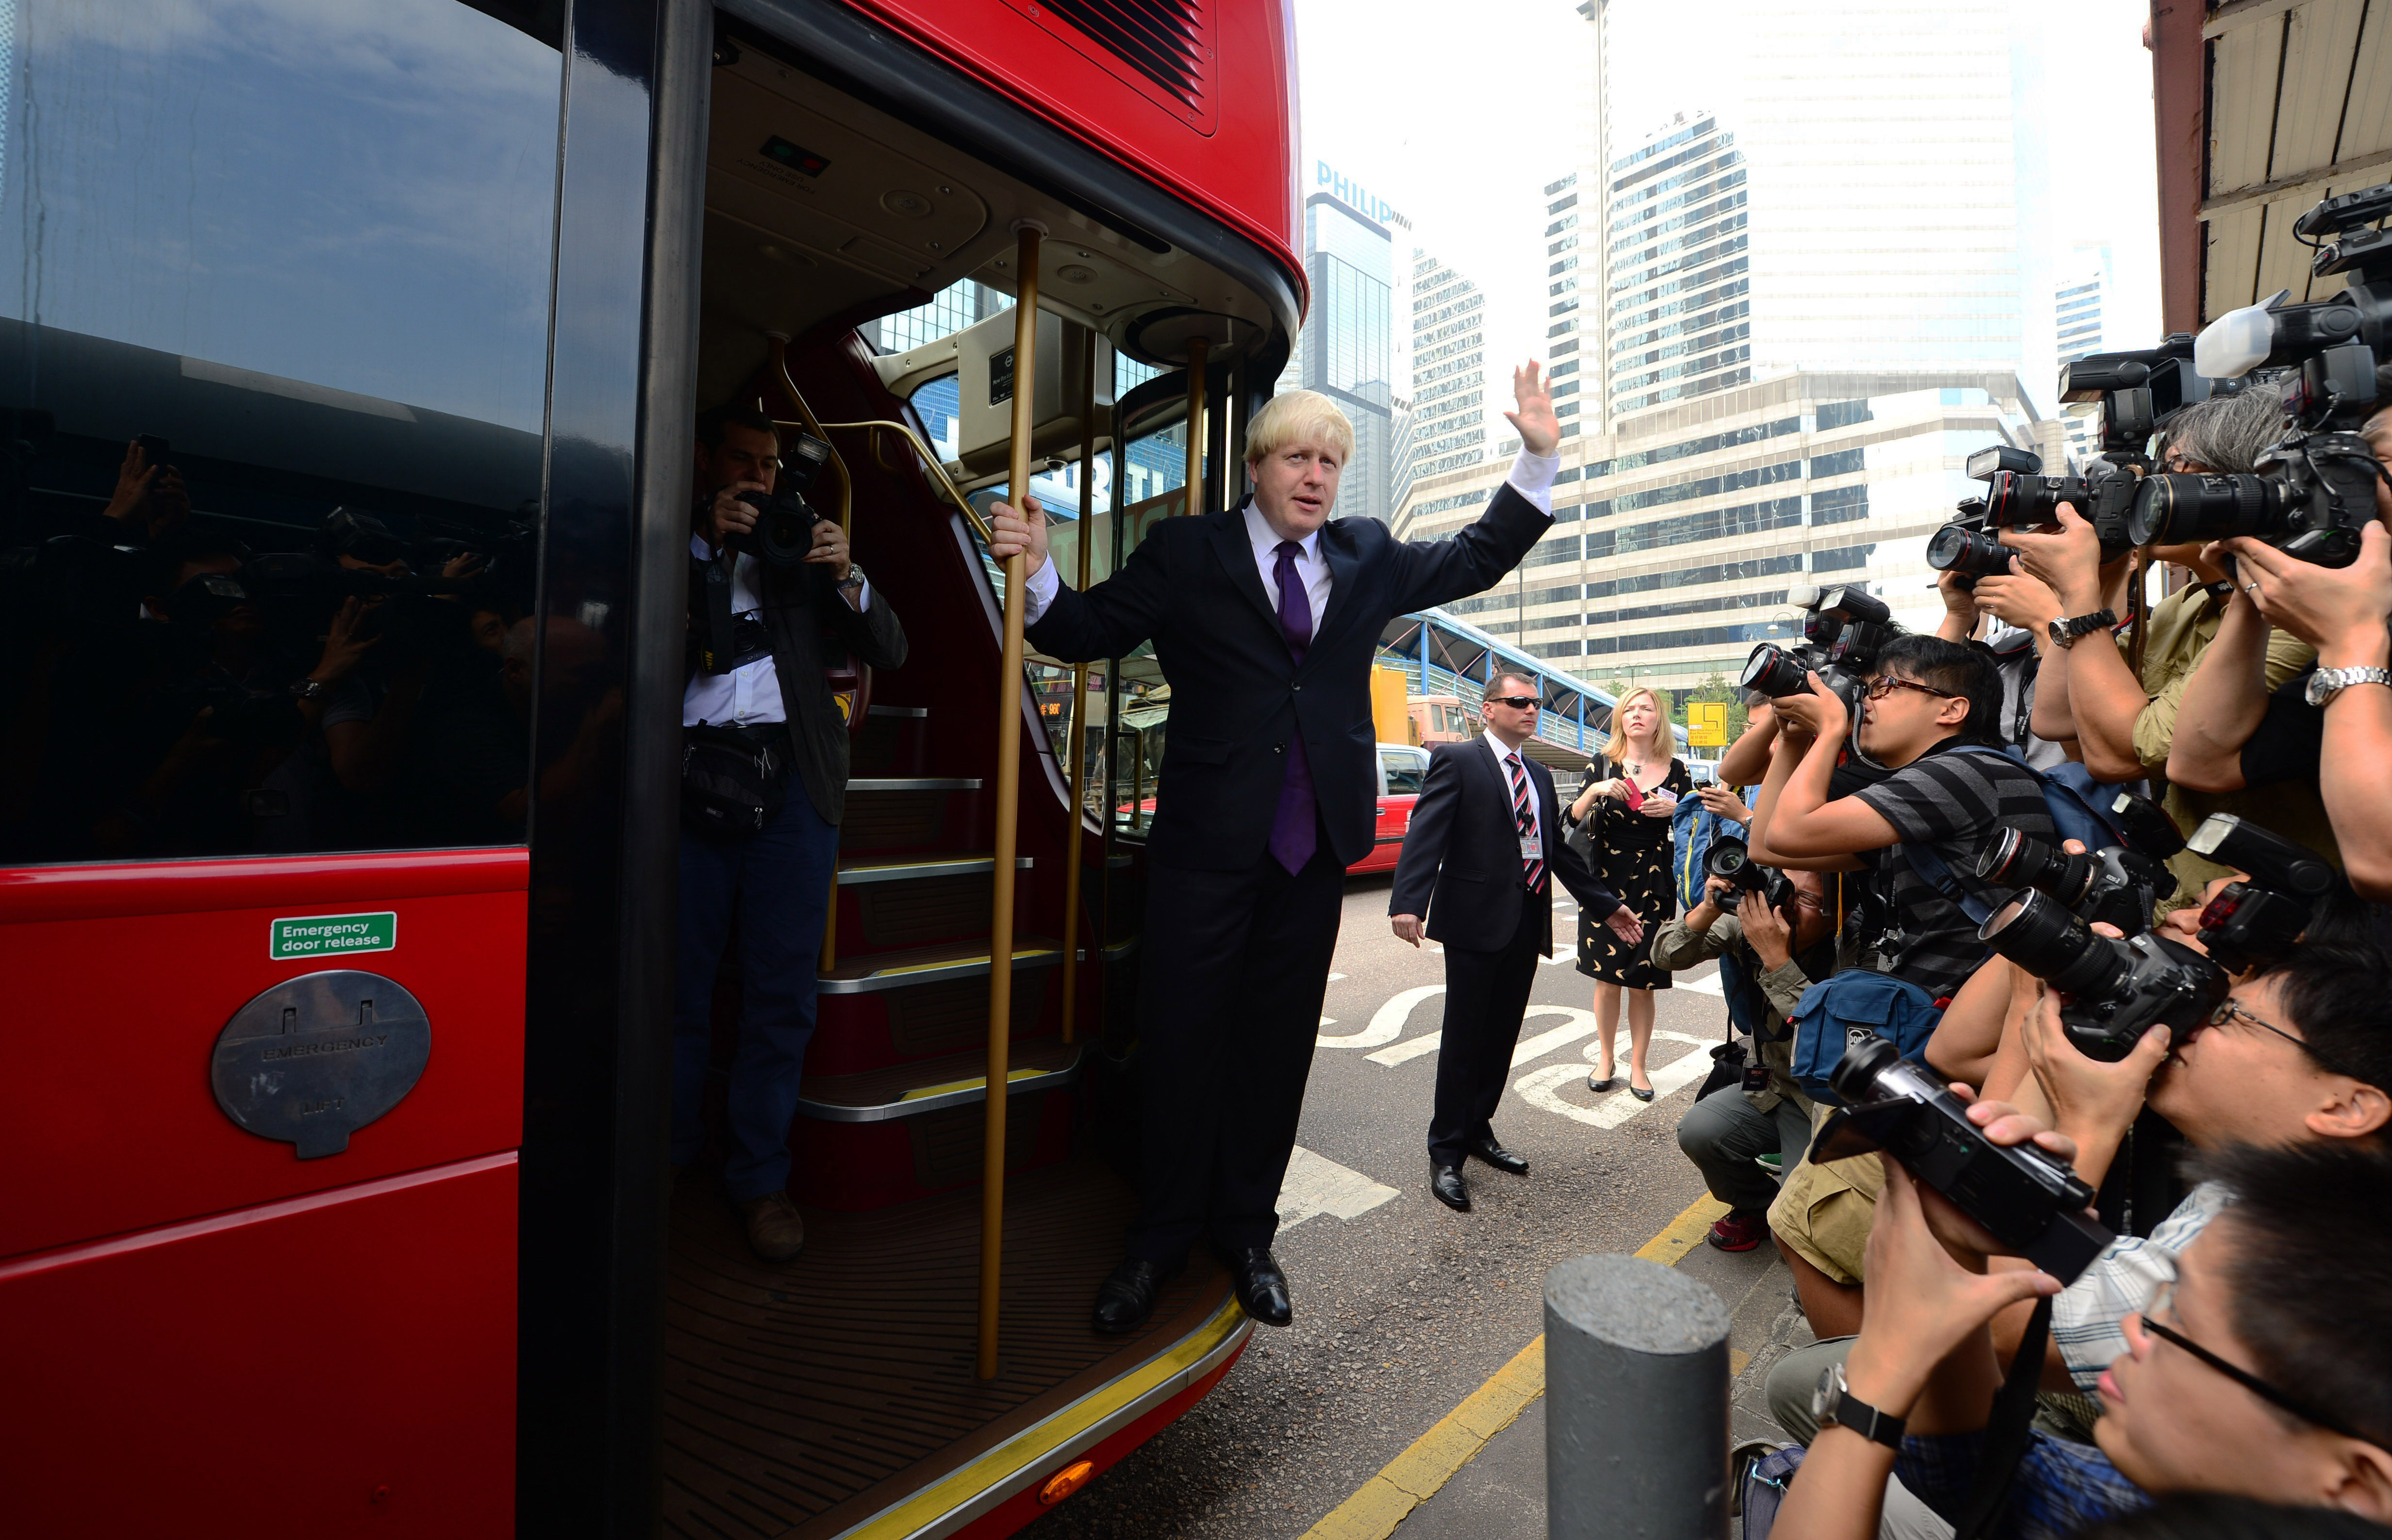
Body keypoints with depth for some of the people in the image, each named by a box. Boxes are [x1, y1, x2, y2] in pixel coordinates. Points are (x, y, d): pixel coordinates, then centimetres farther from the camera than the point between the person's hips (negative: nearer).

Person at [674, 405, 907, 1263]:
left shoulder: (803, 549, 20)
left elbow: (889, 653, 13)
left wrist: (847, 577, -4)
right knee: (676, 982, 3)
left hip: (792, 779, 1)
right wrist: (702, 545, -4)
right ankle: (665, 1160, 22)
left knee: (781, 989, 1)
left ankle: (760, 1177, 12)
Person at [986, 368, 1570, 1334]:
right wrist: (1036, 571, -16)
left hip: (1314, 846, 4)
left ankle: (1248, 1233, 31)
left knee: (1278, 1041, 12)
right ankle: (1161, 1238, 26)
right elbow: (1091, 632, 2)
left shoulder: (1369, 556, 13)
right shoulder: (1186, 552, 3)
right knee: (1181, 1038, 5)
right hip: (1208, 844, -3)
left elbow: (1477, 560, 23)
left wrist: (1538, 460, 16)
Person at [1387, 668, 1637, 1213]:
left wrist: (1606, 905, 20)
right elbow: (1426, 832, -17)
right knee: (1464, 1040, 1)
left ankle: (1477, 1131, 32)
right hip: (1476, 921, -7)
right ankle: (1446, 1153, 15)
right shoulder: (1457, 760, -5)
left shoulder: (1540, 776, 18)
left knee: (1502, 1037, 15)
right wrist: (1408, 902, -30)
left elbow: (1560, 849, 22)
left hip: (1527, 924, 7)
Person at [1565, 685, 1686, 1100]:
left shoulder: (1676, 771, 4)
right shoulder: (1603, 767, 2)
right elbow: (1573, 820, -5)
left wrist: (1675, 810, -12)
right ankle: (1605, 1059, 24)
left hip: (1653, 887, 0)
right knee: (1607, 978, 6)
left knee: (1643, 982, 5)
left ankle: (1638, 1065, 21)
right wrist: (1595, 790, -22)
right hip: (1605, 883, 0)